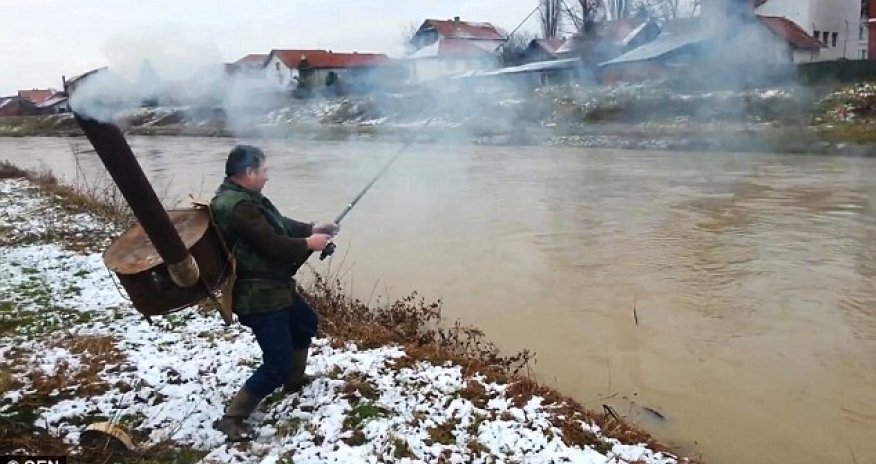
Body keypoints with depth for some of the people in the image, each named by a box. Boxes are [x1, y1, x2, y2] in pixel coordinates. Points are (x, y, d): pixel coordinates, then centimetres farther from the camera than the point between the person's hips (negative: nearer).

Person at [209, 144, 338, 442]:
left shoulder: (245, 197, 8)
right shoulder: (237, 206, -26)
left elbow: (280, 224, 16)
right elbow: (273, 246, -28)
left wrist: (312, 228, 3)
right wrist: (309, 244, -12)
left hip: (274, 288, 11)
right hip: (258, 297, -11)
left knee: (306, 324, 30)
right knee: (277, 365, -8)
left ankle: (294, 379, 48)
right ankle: (232, 418, 5)